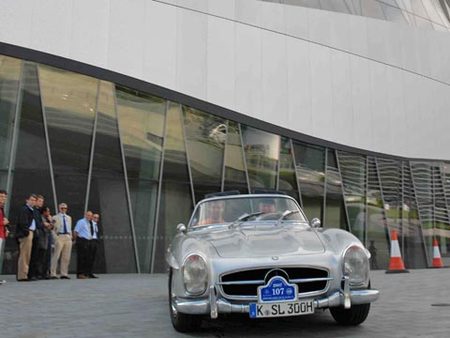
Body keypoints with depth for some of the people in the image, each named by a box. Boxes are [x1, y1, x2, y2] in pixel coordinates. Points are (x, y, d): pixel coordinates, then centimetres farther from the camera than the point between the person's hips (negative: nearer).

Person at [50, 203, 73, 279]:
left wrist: (71, 236, 11)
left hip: (68, 237, 5)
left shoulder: (69, 218, 21)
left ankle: (64, 274, 9)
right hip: (59, 237, -5)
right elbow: (52, 229, 1)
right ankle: (53, 274, -5)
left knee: (66, 257, 5)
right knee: (56, 256, -8)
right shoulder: (55, 217, 5)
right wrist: (55, 237, -10)